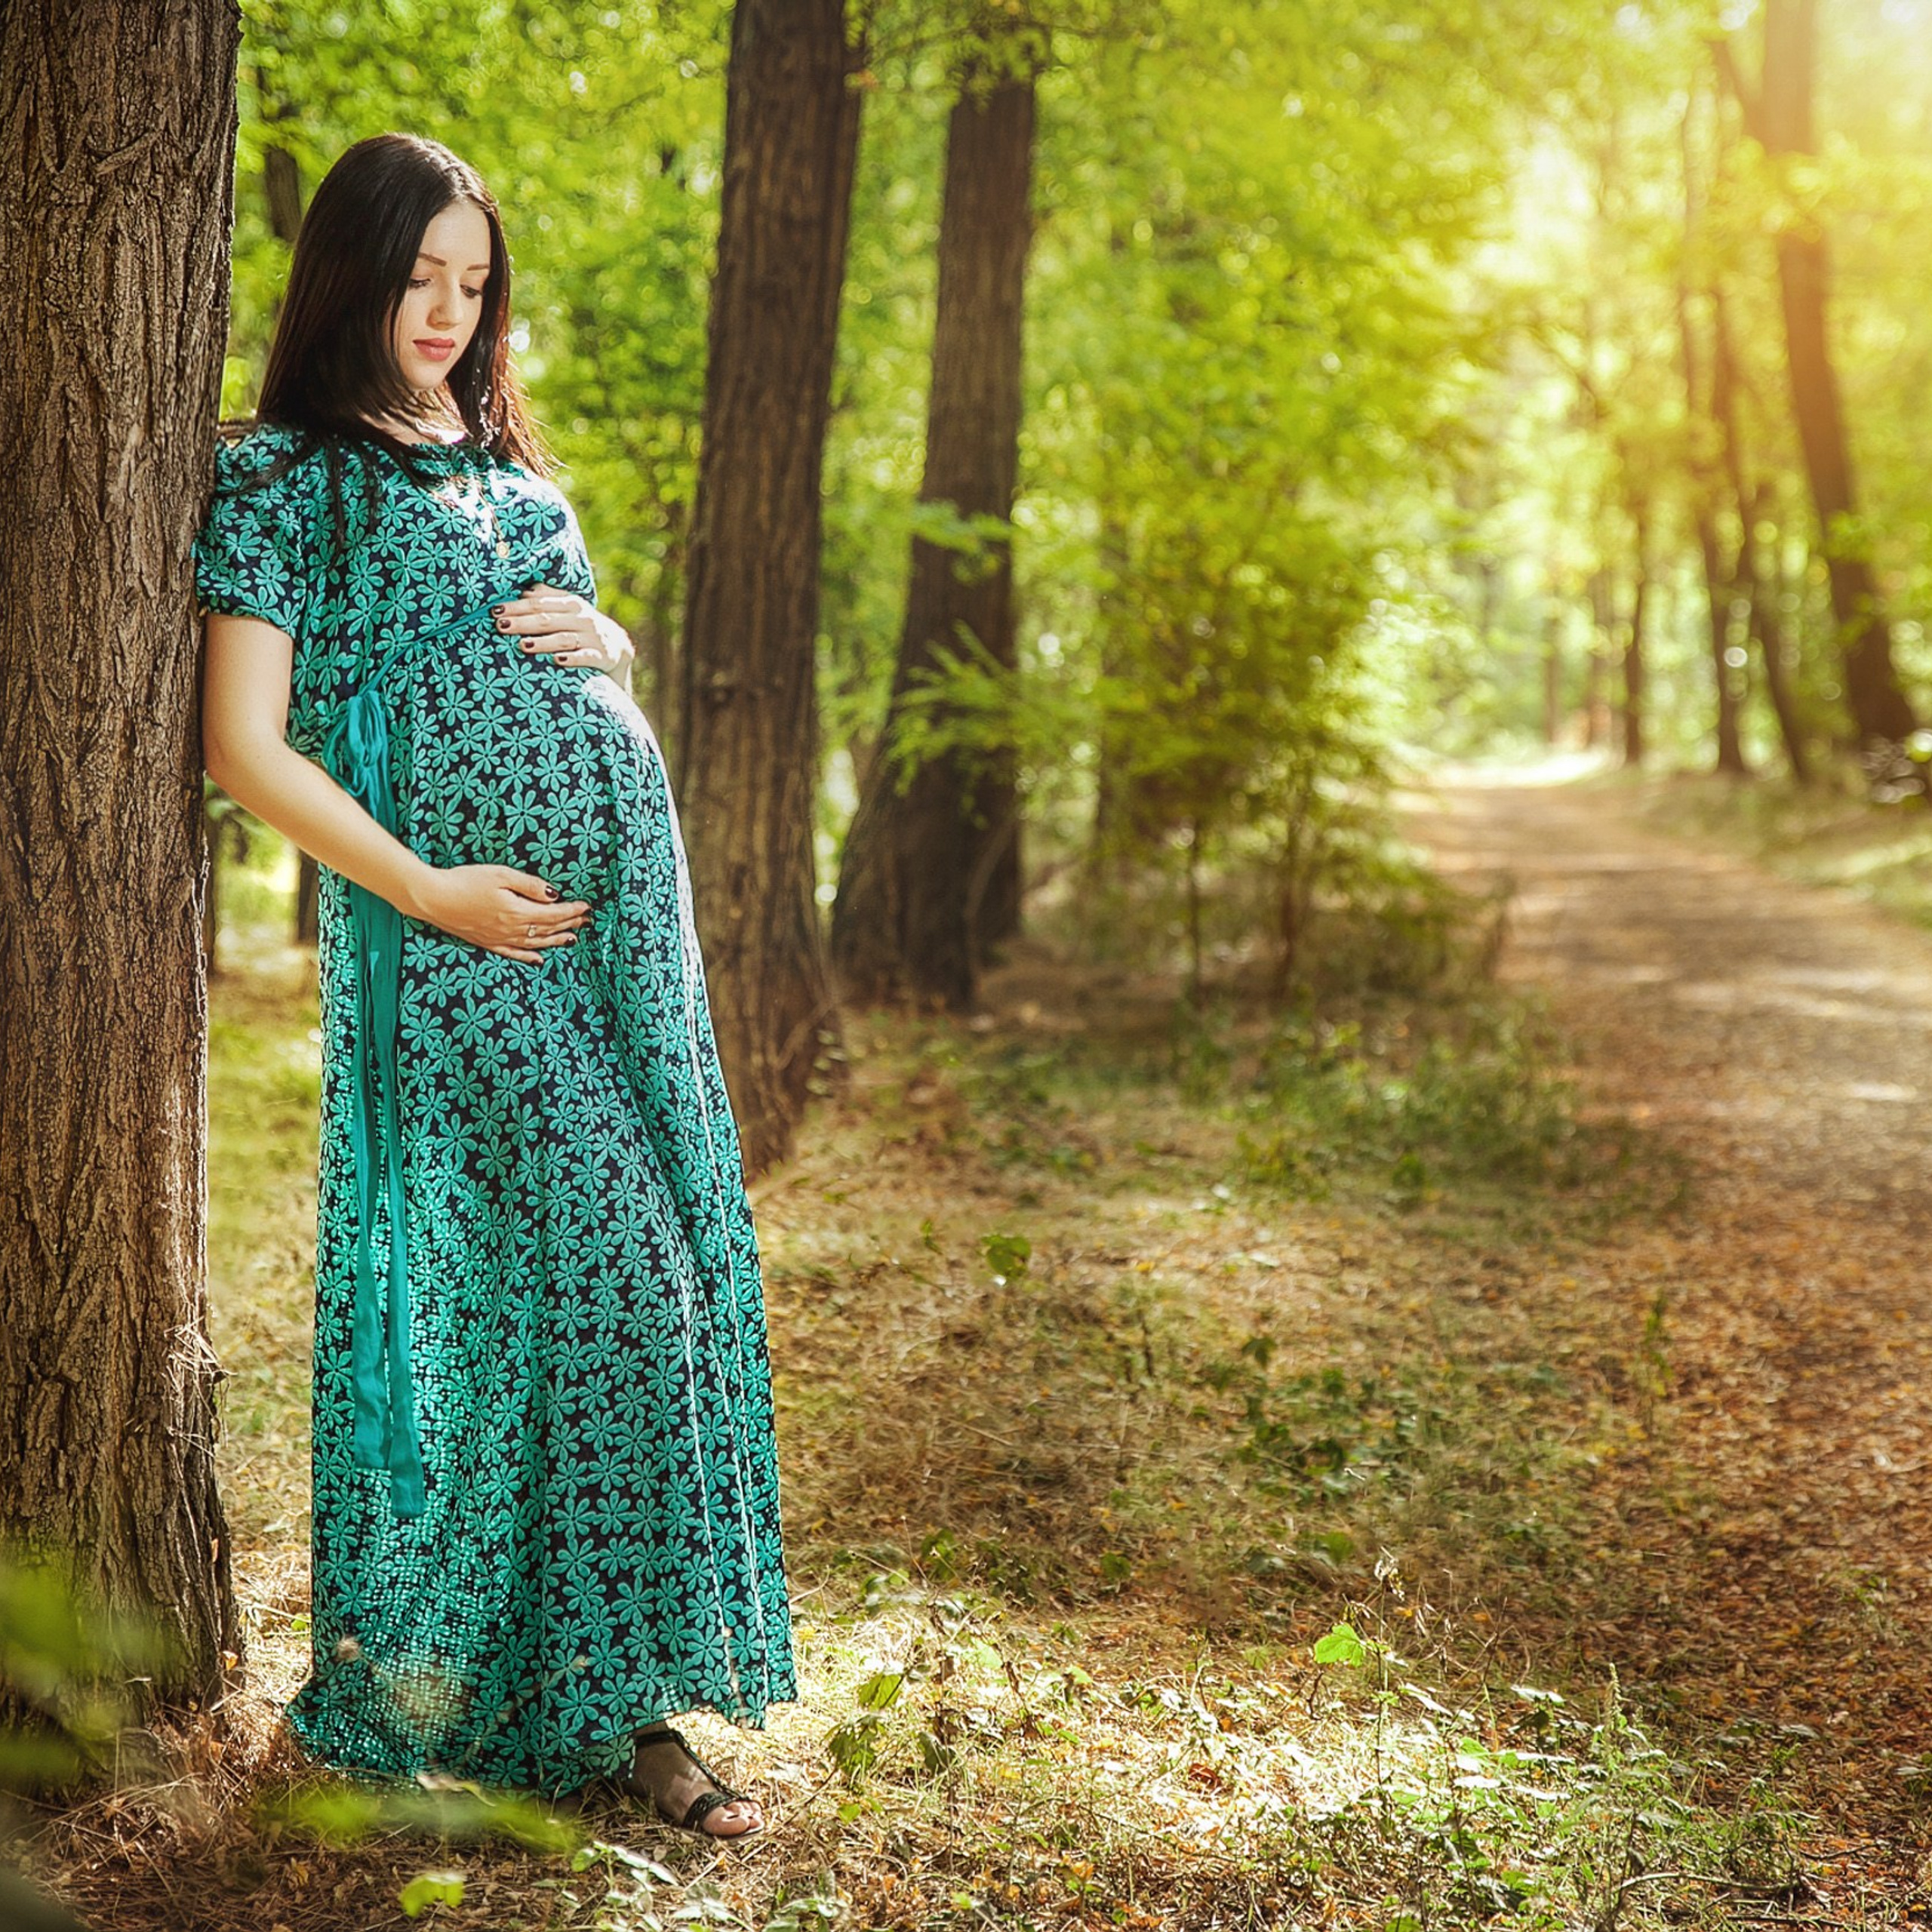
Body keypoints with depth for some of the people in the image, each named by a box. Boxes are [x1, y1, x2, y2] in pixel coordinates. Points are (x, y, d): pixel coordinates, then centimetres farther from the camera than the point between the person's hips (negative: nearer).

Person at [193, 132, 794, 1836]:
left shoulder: (508, 461, 21)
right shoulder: (282, 474, 2)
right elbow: (248, 745, -5)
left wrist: (602, 642, 6)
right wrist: (422, 887, -14)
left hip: (628, 892, 7)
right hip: (465, 929, -7)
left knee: (683, 1264, 3)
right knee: (609, 1274, -11)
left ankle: (623, 1680, 14)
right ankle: (607, 1696, 3)